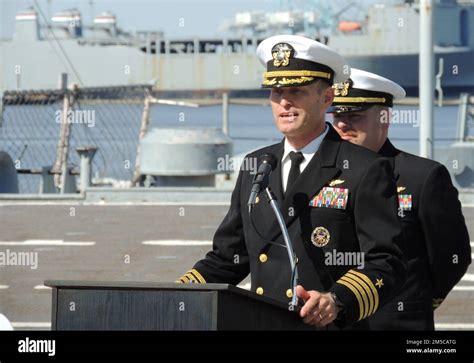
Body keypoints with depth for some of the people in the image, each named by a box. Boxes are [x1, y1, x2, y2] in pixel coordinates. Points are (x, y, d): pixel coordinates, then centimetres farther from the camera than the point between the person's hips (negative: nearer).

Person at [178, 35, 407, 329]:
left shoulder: (366, 170, -1)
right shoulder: (255, 167, 16)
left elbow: (387, 263, -8)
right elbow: (226, 257, 20)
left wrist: (338, 302, -24)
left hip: (331, 327, -5)